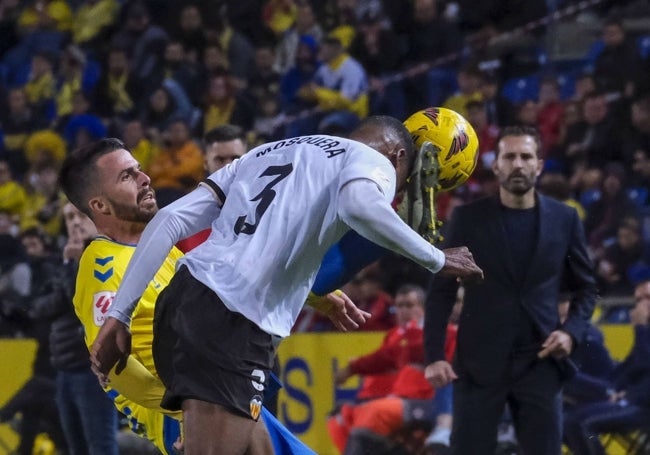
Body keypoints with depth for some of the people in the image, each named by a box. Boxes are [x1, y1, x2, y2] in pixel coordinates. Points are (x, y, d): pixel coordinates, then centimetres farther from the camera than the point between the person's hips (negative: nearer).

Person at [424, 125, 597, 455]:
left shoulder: (564, 219, 6)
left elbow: (586, 287, 15)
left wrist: (572, 332, -4)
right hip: (479, 363, -1)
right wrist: (434, 356, -7)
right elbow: (442, 290, 2)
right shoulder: (468, 218, 2)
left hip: (540, 362, 1)